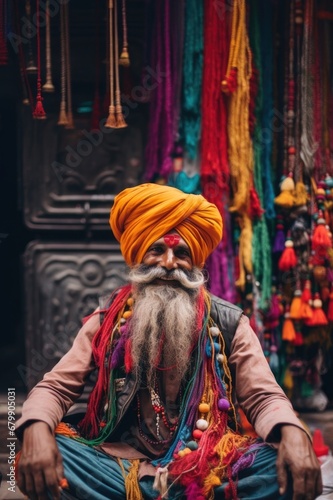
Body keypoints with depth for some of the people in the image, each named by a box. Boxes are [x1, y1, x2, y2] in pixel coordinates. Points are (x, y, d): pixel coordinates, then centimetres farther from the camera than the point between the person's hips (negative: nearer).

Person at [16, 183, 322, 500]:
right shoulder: (107, 322, 7)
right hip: (121, 465, 0)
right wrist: (37, 429, -22)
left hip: (205, 469, 0)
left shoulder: (229, 325, 5)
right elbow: (55, 387, 3)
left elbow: (264, 397, 0)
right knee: (36, 459, -27)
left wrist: (292, 434, -25)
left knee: (285, 467, -28)